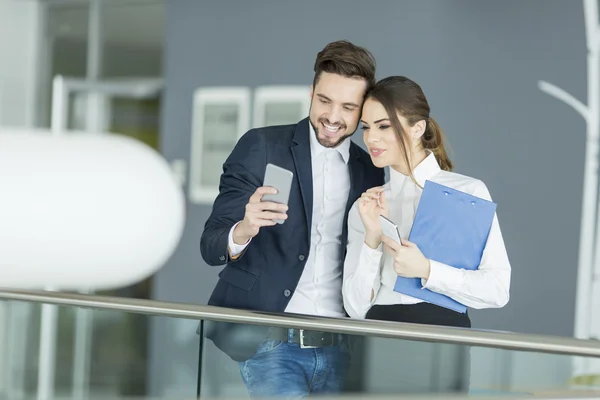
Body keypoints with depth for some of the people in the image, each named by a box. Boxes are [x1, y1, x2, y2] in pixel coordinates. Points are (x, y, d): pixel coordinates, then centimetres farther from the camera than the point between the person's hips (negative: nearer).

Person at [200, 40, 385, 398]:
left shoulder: (370, 171, 11)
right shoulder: (261, 147, -1)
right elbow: (211, 247, -4)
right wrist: (245, 229, -26)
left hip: (334, 350, 4)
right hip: (268, 341, -4)